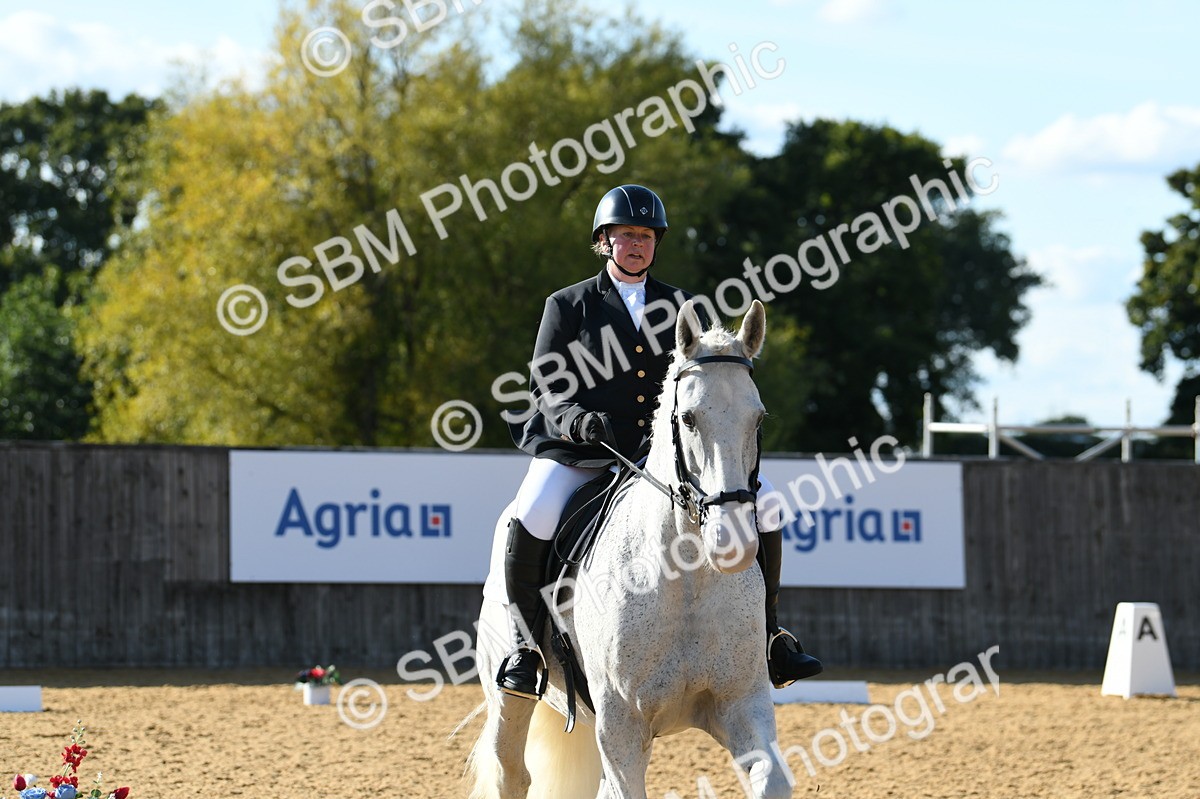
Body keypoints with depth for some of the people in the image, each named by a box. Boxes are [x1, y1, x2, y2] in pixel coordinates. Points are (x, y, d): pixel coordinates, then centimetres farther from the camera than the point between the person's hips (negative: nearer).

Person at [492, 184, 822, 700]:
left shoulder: (676, 306, 15)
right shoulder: (568, 306, 7)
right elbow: (546, 386, 1)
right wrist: (582, 420, -20)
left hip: (664, 447, 3)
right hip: (580, 450, -3)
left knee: (761, 503, -11)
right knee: (532, 517, -32)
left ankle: (764, 638, 2)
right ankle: (525, 643, -15)